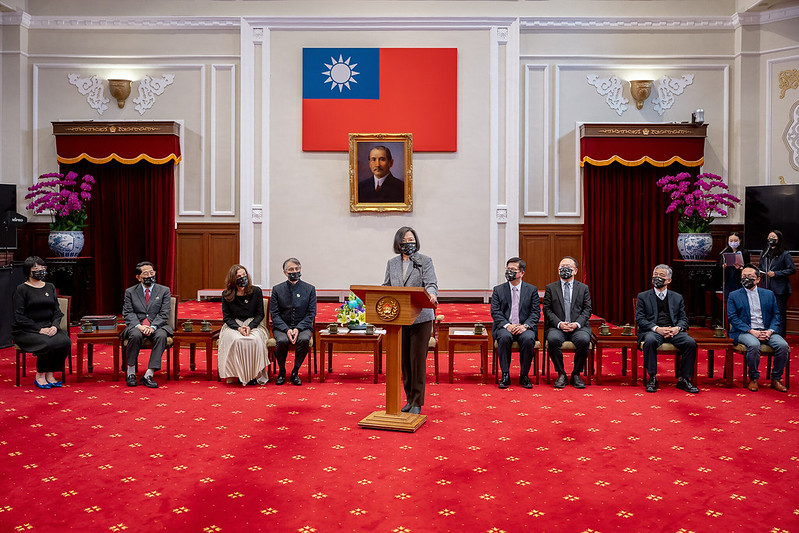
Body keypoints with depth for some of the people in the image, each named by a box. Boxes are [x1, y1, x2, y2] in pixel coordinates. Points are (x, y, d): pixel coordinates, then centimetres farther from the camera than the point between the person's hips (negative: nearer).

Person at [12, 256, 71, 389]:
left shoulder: (50, 287, 16)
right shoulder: (21, 289, -1)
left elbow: (57, 311, 12)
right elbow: (19, 317, -9)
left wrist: (54, 326, -9)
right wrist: (39, 330, -18)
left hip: (49, 327, 5)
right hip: (26, 331, -5)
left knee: (65, 341, -26)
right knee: (48, 344, -33)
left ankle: (50, 375, -11)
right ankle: (39, 377, -12)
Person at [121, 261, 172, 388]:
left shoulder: (164, 291, 8)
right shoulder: (130, 292, 10)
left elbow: (164, 314, -1)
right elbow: (128, 313, 0)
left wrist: (152, 327, -18)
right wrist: (138, 326, -19)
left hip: (157, 325, 0)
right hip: (136, 325, 0)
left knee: (161, 336, -34)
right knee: (135, 335, -35)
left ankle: (149, 374, -33)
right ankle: (131, 372, -20)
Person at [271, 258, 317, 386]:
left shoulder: (310, 289, 3)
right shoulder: (277, 289, 4)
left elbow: (311, 314, 0)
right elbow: (274, 314, 0)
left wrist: (298, 328, -16)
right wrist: (287, 330, -17)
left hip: (302, 326, 0)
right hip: (282, 327, 0)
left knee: (304, 339, -33)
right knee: (282, 341, -32)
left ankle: (295, 372, -12)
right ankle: (282, 372, -6)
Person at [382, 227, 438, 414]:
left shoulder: (425, 261, 2)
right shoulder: (392, 263, 14)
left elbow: (431, 283, -10)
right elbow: (386, 286, 12)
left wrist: (432, 295, -32)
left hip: (420, 317, -4)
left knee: (418, 359, -3)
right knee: (404, 360, 10)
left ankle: (417, 403, 5)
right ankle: (409, 399, 23)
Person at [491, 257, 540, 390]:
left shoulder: (532, 289, 9)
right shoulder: (498, 290, 10)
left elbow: (536, 313, 3)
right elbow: (495, 312, 2)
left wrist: (525, 326, -16)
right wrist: (507, 325, -16)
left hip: (524, 327, 0)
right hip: (504, 327, 0)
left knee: (528, 339, -33)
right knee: (504, 337, -34)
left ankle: (524, 375, -15)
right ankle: (505, 375, -22)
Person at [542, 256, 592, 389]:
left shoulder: (583, 288, 14)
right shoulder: (550, 288, 12)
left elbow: (587, 309, 7)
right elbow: (547, 310, 4)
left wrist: (577, 324, -11)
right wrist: (559, 323, -13)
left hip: (578, 327, 0)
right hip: (557, 327, 0)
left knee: (584, 340, -33)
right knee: (553, 339, -34)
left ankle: (576, 374, -11)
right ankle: (561, 374, -15)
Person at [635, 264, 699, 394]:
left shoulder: (677, 298, 20)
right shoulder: (643, 297, 12)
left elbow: (683, 319, 13)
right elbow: (639, 319, 1)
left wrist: (677, 328, -11)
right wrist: (657, 328, -15)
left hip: (673, 331, 2)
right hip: (652, 331, -2)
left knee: (691, 342, -27)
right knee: (650, 341, -37)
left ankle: (684, 379, -14)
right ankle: (652, 378, -26)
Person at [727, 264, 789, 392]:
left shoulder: (769, 294, 17)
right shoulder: (734, 295, 8)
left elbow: (776, 315, 13)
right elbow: (732, 318, -1)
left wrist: (770, 331, -8)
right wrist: (751, 331, -14)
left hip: (766, 331, 3)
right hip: (744, 332, -3)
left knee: (783, 345, -25)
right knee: (754, 345, -35)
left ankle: (776, 379, -5)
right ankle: (753, 379, -15)